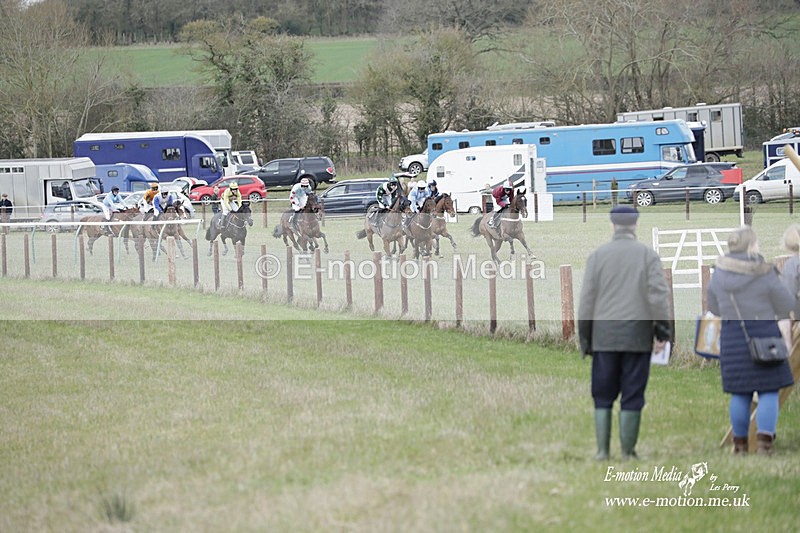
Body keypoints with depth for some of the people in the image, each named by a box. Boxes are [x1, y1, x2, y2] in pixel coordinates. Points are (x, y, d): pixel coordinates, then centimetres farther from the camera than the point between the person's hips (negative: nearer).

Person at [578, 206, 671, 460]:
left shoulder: (598, 255, 3)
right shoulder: (648, 255, 1)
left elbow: (587, 299, 2)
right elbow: (658, 294, -7)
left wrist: (584, 338, 8)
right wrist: (663, 330, -2)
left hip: (605, 335, 1)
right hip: (638, 335, -1)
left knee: (603, 396, 7)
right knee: (632, 396, 3)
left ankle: (602, 451, 2)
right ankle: (628, 452, 3)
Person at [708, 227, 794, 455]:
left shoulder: (720, 273, 0)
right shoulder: (764, 273, -12)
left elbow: (715, 306, 12)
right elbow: (786, 304, -4)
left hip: (732, 335, 4)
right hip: (763, 333, -4)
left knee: (740, 393, 13)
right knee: (768, 391, 1)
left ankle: (740, 444, 15)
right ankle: (764, 442, -11)